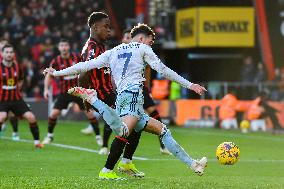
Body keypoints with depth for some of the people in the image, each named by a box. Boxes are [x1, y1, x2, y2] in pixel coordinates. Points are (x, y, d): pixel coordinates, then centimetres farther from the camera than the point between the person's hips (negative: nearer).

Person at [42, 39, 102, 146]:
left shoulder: (76, 57, -8)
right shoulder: (56, 61, -7)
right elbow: (49, 75, 5)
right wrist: (46, 89, -6)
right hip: (64, 92, 1)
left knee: (90, 113, -7)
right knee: (54, 113, -8)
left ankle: (98, 137, 6)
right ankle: (49, 136, 13)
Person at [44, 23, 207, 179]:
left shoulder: (113, 52, 27)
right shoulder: (142, 48, 13)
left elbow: (85, 65, 20)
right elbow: (163, 70, 11)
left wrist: (57, 73, 26)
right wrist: (190, 85, 17)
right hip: (134, 95, -7)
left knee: (162, 130, 10)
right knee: (123, 132, -32)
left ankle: (192, 164, 6)